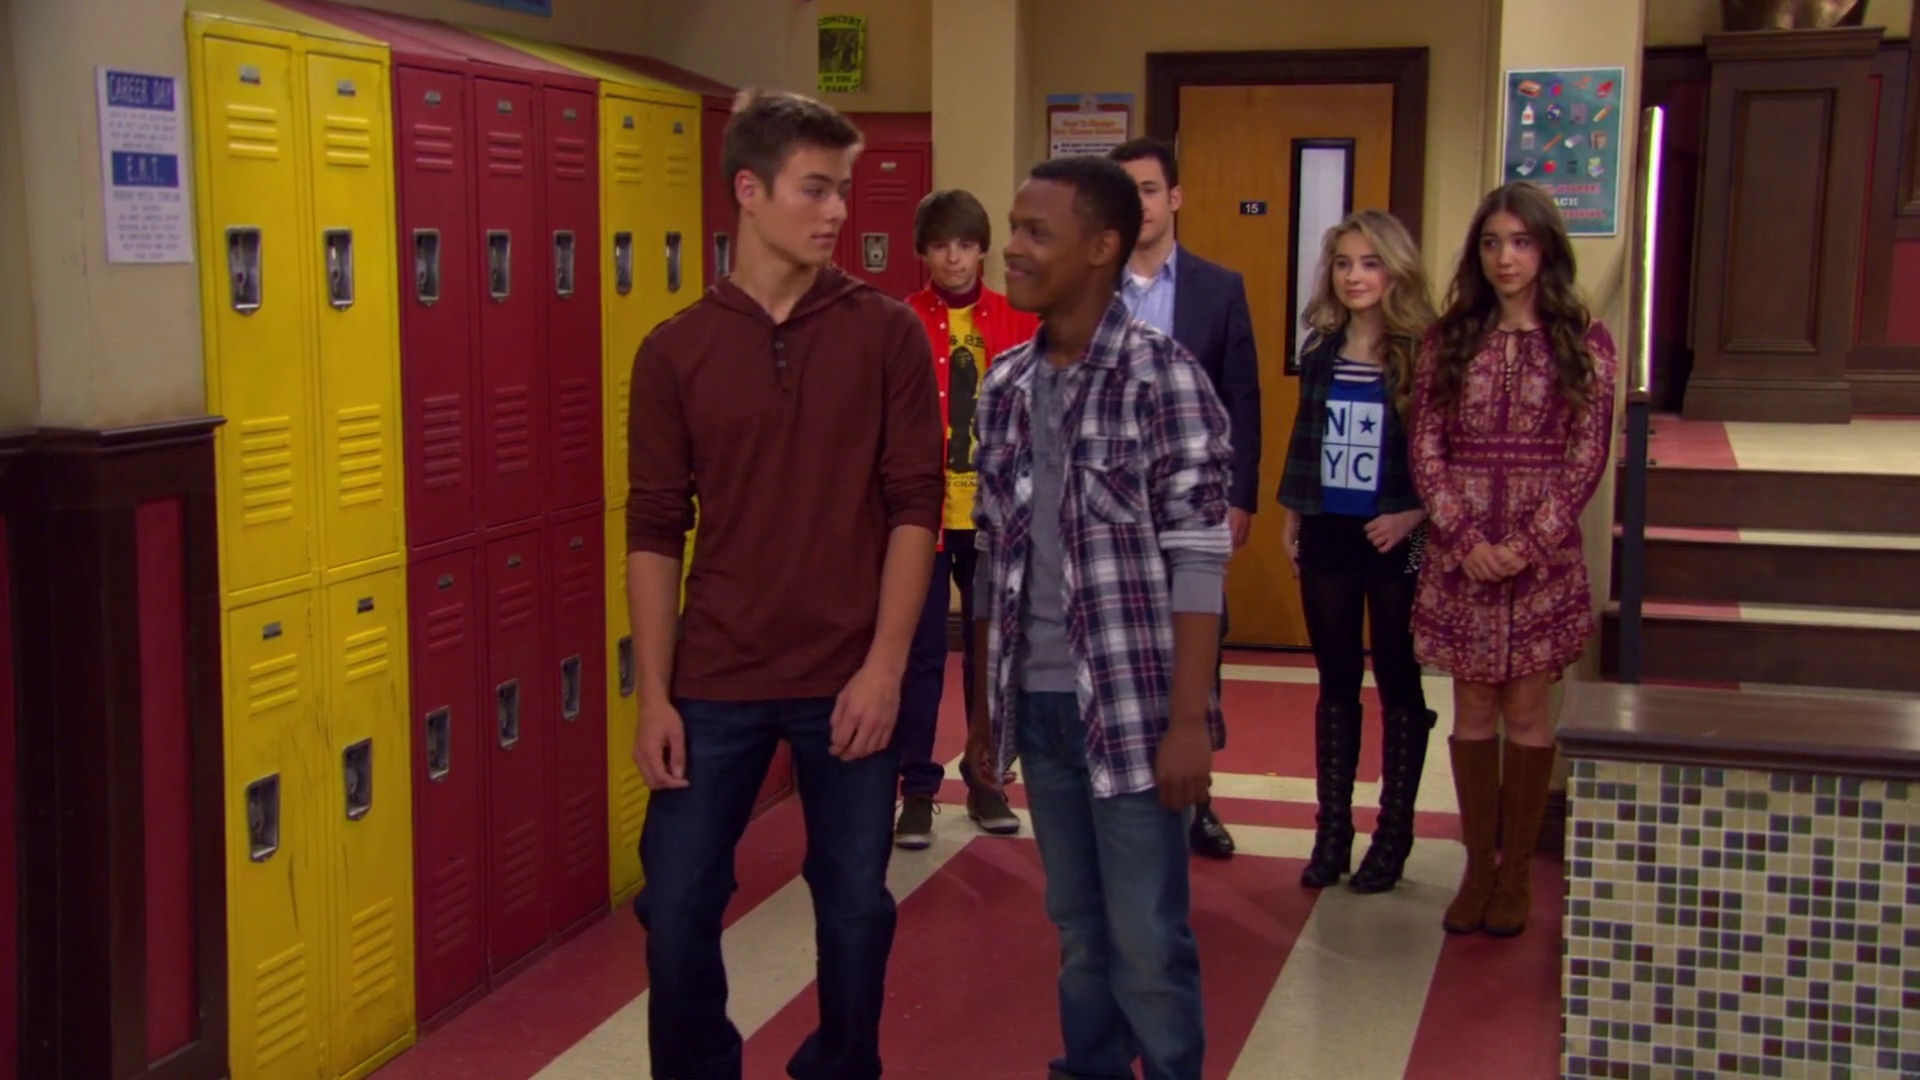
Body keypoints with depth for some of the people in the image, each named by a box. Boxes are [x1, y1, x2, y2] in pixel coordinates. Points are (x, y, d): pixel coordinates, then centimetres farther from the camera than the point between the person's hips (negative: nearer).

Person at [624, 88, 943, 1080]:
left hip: (849, 679, 0)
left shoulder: (886, 333, -2)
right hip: (715, 681, 1)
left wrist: (885, 665, -10)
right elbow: (655, 532, 0)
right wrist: (654, 694, -4)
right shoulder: (675, 350, 0)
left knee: (855, 906, 10)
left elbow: (915, 507, -3)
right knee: (677, 904, 6)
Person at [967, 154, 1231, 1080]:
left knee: (1149, 943, 4)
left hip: (1131, 705, -5)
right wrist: (985, 702, 14)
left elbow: (1198, 561, -12)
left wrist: (1188, 719, -15)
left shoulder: (1162, 377, -11)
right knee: (1078, 931, 16)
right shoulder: (1005, 386, 7)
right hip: (1038, 704, 5)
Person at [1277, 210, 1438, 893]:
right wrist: (1292, 519, 11)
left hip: (1398, 544, -4)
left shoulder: (1423, 352, -8)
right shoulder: (1321, 349, 6)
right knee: (1336, 685, 11)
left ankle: (1393, 834, 17)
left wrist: (1413, 515, -17)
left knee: (1399, 684, 7)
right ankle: (1331, 832, 19)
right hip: (1327, 539, 4)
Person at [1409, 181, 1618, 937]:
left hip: (1543, 557, -2)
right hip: (1459, 556, 2)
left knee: (1526, 712, 5)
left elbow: (1586, 458, -4)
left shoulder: (1583, 343, 0)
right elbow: (1426, 449, 1)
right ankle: (1477, 865, 17)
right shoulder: (1448, 341, 5)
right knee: (1473, 711, 7)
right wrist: (1465, 540, -11)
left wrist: (1526, 545, -12)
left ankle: (1516, 872, 16)